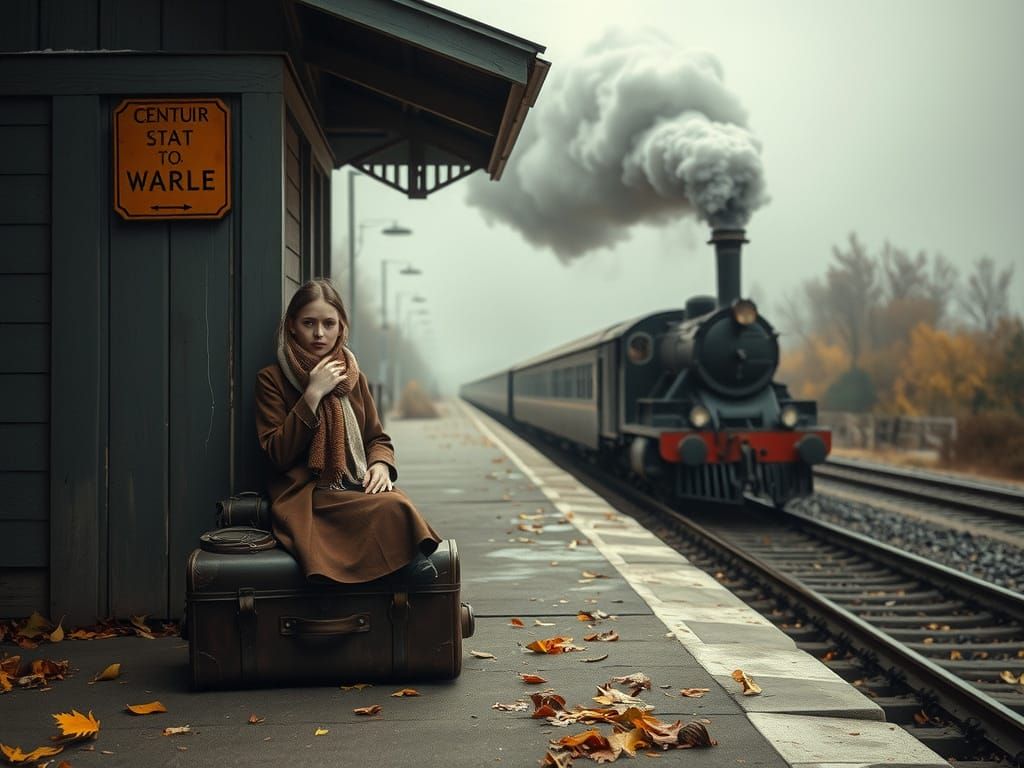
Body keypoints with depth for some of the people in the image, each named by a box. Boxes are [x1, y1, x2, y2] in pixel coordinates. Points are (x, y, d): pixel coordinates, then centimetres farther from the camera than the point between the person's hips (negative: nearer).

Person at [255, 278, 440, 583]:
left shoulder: (353, 377, 18)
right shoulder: (271, 379, 3)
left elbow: (378, 438, 23)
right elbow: (278, 454, -7)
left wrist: (381, 465, -2)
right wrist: (313, 395, -12)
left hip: (358, 488, 5)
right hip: (307, 497, -5)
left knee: (399, 503, -33)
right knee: (393, 509, -33)